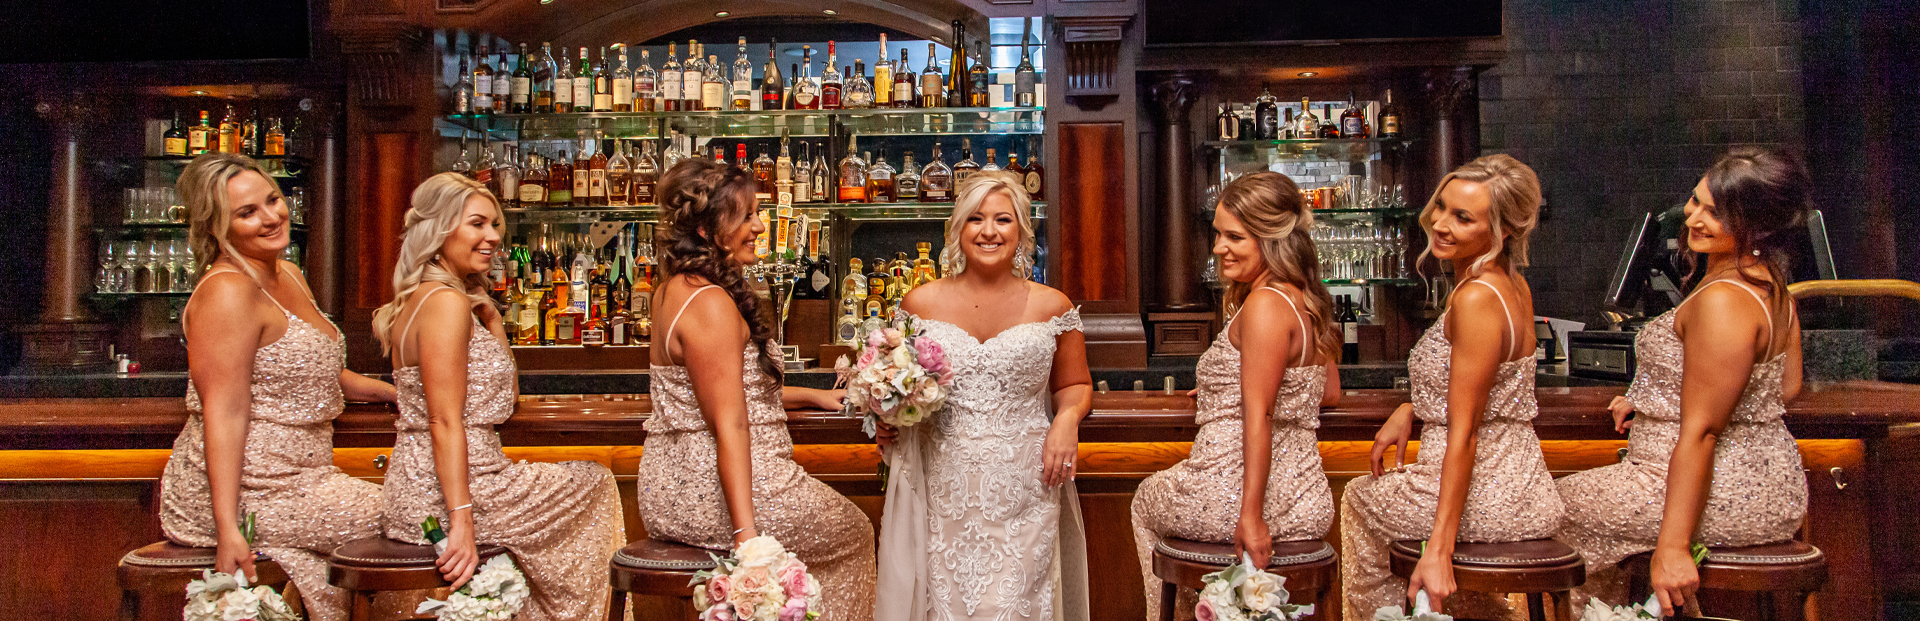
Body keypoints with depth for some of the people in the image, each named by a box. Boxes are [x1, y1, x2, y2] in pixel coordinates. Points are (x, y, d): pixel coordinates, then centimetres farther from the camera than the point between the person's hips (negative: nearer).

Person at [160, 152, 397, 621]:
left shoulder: (290, 277, 14)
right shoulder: (228, 291, -17)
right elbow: (224, 414, -23)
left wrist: (395, 393, 24)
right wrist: (228, 530, -28)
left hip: (294, 476, 9)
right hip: (246, 492, -9)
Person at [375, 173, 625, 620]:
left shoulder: (421, 298, 14)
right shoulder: (447, 302, -18)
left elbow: (506, 394, 19)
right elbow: (445, 423, -23)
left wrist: (489, 315, 10)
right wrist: (462, 522, -26)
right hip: (456, 489, -10)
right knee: (596, 484, 11)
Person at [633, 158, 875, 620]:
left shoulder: (671, 291, 9)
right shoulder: (712, 304, -22)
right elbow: (729, 426, -27)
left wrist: (811, 396, 24)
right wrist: (746, 533, -28)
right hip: (714, 491, -10)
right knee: (855, 534, 12)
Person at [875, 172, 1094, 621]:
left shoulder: (1052, 307, 4)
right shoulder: (920, 304, 5)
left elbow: (1075, 386, 15)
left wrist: (1067, 418, -5)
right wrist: (888, 423, -3)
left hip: (1024, 490, 0)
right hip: (943, 488, 1)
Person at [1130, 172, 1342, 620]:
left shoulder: (1264, 305, -18)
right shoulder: (1306, 302, 9)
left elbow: (1258, 416, -23)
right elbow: (1328, 393, 22)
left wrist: (1251, 514, -24)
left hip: (1235, 494, -8)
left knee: (1145, 503, 23)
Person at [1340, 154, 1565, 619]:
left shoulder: (1475, 298, -22)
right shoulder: (1515, 287, 5)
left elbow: (1464, 433, -24)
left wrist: (1438, 550, -23)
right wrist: (1408, 411, 10)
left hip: (1481, 494, -8)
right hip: (1527, 490, 8)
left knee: (1358, 498, 20)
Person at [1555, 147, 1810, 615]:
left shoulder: (1722, 301, -24)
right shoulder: (1770, 284, 7)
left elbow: (1701, 431, -25)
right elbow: (1785, 388, 17)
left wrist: (1672, 547, -23)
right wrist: (1651, 403, 18)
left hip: (1725, 495, -10)